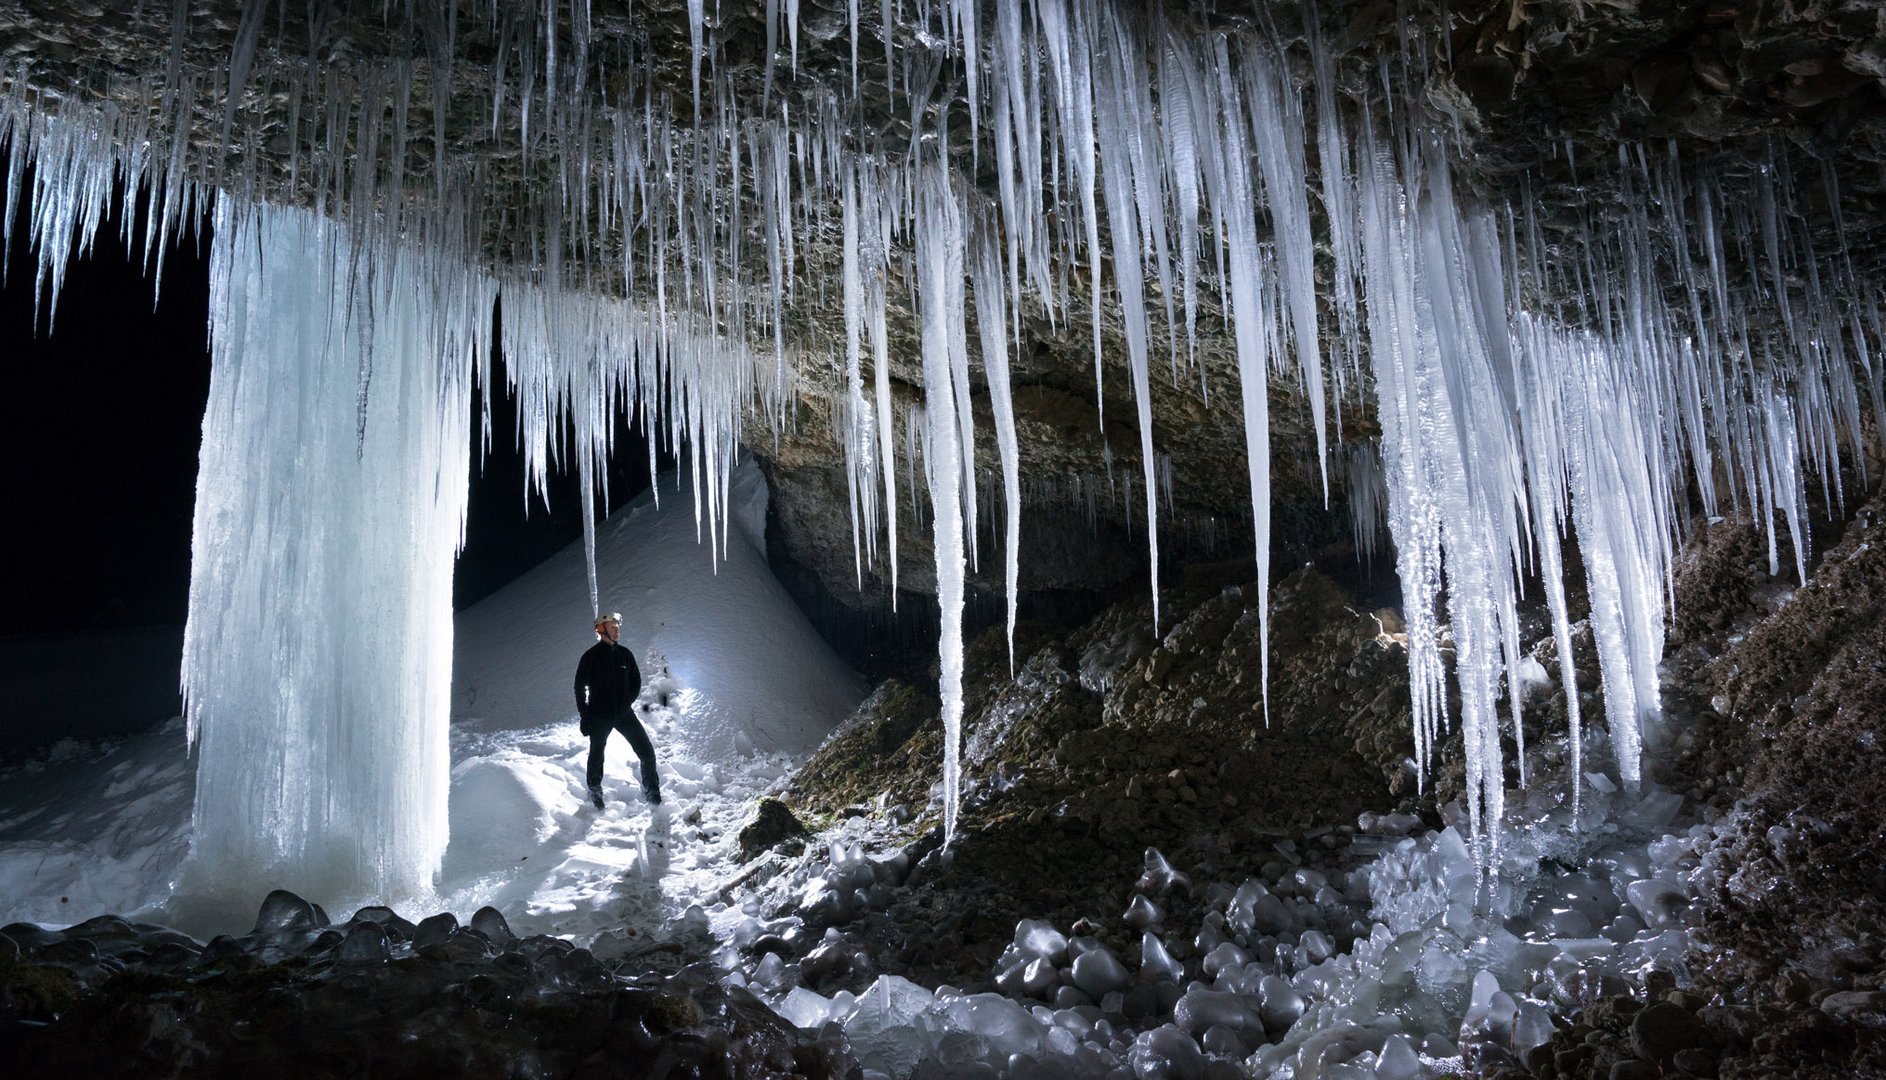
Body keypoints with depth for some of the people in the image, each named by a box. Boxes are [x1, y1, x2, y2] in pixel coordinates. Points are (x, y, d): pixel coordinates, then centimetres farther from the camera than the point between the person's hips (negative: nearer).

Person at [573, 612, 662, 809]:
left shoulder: (625, 654, 5)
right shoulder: (591, 657, -6)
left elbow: (636, 681, 14)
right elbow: (580, 687, -1)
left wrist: (628, 702, -1)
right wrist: (585, 715, -5)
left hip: (624, 713, 3)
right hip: (599, 716, -3)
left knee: (647, 751, -4)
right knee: (596, 757, 8)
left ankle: (652, 792, 10)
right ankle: (595, 794, 31)